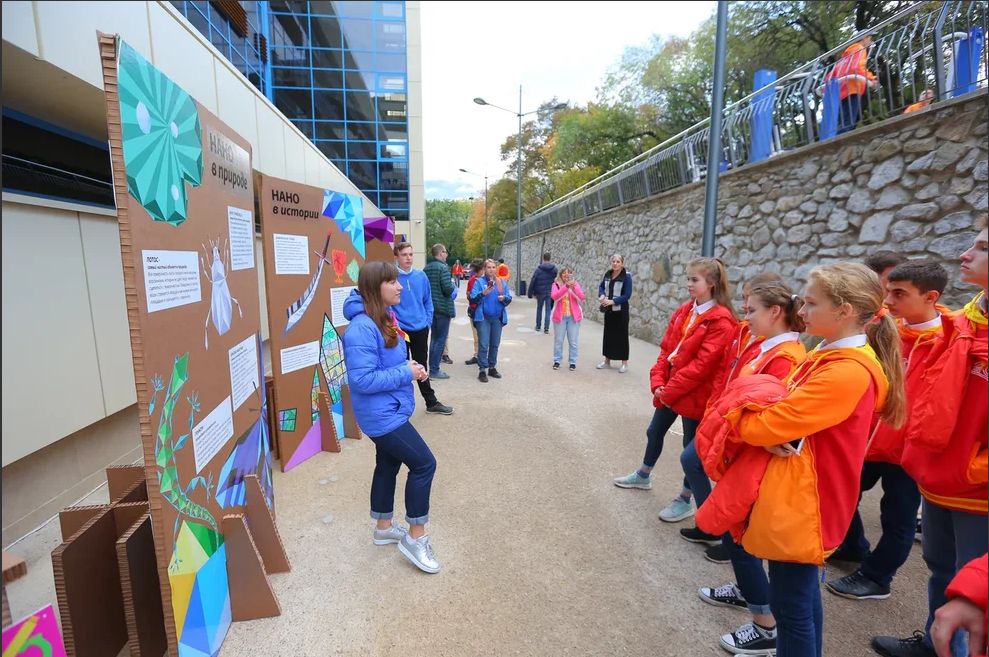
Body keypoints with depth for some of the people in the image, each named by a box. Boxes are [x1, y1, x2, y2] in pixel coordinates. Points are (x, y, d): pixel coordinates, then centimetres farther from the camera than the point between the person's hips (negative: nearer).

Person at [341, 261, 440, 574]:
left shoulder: (384, 319, 6)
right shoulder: (362, 328, -26)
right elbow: (362, 379, -28)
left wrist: (411, 367, -1)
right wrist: (406, 374, -22)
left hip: (389, 411, 10)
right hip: (382, 415, -10)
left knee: (388, 466, 21)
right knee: (424, 464, -5)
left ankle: (383, 527, 40)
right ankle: (416, 538, 11)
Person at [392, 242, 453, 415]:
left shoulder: (421, 276, 2)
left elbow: (428, 301, 10)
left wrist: (428, 321, 3)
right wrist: (395, 325, -15)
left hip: (421, 329, 4)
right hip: (400, 330, -4)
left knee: (422, 367, 17)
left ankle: (431, 402, 28)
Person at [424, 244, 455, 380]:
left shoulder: (426, 269, 8)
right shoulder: (443, 268, -15)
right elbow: (448, 289, -22)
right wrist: (453, 284, -2)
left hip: (431, 307, 7)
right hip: (443, 308, -7)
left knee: (434, 338, 16)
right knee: (440, 340, 0)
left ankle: (432, 367, 22)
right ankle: (434, 370, 2)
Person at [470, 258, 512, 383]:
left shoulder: (502, 282, 11)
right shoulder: (479, 282, -1)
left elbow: (509, 298, 9)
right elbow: (473, 298, -9)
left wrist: (504, 298, -12)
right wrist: (483, 293, -25)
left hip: (498, 318, 4)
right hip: (483, 318, -4)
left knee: (495, 344, 11)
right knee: (483, 345, -6)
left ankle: (492, 368, 23)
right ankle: (482, 370, 1)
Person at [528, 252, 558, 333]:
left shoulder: (538, 269, -8)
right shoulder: (554, 269, -3)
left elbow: (532, 281, -8)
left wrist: (530, 293, -2)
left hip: (540, 293, 0)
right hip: (550, 293, 1)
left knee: (539, 309, 15)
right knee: (548, 310, 6)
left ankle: (538, 326, 21)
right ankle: (546, 328, 2)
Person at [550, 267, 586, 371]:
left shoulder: (575, 284, 4)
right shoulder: (556, 284, 0)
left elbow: (582, 297, -10)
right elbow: (554, 296, -19)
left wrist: (574, 287, -26)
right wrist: (566, 286, -29)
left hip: (573, 316, 1)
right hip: (560, 316, -1)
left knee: (573, 341, 6)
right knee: (558, 340, 7)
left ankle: (573, 362, 15)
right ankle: (557, 360, 19)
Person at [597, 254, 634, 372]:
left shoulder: (626, 276, -11)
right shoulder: (607, 274, 5)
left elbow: (627, 295, -15)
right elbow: (601, 286, 10)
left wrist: (612, 301, -21)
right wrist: (602, 295, -12)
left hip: (621, 310, -5)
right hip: (608, 309, 5)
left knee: (622, 335, 1)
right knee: (608, 333, 13)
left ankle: (624, 362, 10)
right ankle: (607, 360, 25)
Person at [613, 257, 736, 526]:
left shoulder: (721, 321, -17)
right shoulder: (683, 312, 6)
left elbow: (702, 364, -22)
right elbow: (665, 349, 6)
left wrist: (669, 391, -18)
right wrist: (658, 382, -6)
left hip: (694, 395, -7)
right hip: (668, 390, 8)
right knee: (655, 432, 21)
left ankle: (685, 500, 27)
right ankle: (643, 475, 44)